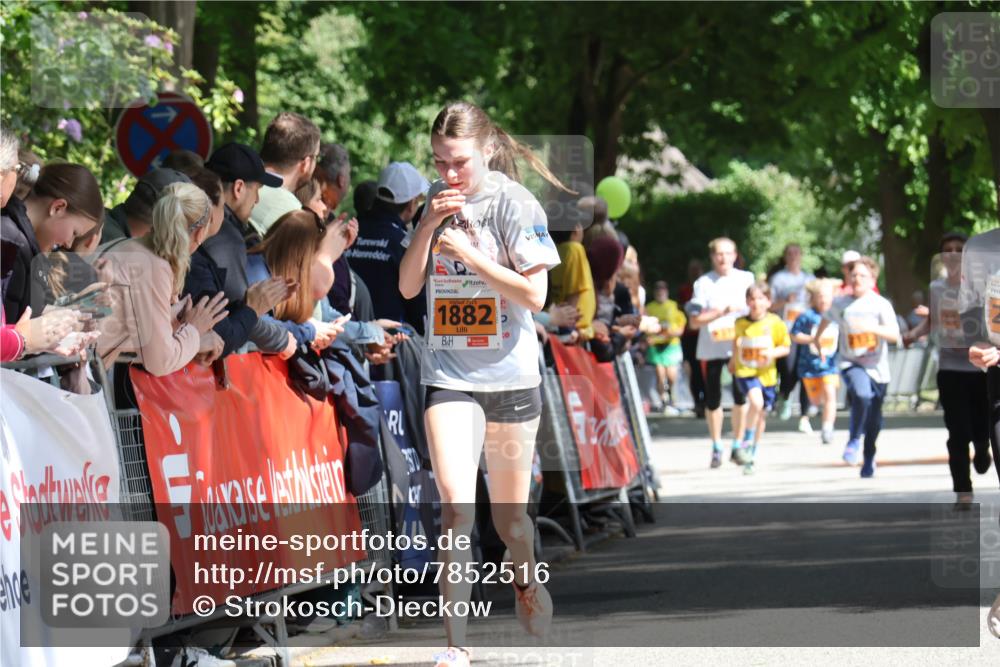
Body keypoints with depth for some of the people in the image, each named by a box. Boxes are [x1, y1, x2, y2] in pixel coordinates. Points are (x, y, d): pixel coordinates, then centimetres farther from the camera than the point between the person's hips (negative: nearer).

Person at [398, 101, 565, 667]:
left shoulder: (515, 203, -8)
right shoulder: (437, 201, 6)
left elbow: (534, 295, -12)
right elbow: (408, 287, 7)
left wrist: (469, 254, -18)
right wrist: (428, 227, -8)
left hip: (510, 375, -2)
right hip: (449, 375, 2)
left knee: (509, 512, 11)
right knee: (456, 501, -16)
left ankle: (526, 577, 46)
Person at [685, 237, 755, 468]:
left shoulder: (746, 279, 5)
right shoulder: (704, 283, -2)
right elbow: (695, 320, -8)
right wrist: (722, 312, -18)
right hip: (711, 349, -1)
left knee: (741, 397, -2)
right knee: (713, 399, 4)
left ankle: (737, 446, 9)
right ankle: (716, 447, 17)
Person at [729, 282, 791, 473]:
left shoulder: (775, 323, -5)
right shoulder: (741, 323, -2)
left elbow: (786, 348, 1)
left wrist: (773, 352, -16)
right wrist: (734, 359, 17)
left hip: (767, 373, 2)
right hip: (745, 371, -2)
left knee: (761, 415, 12)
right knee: (756, 402, -29)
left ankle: (750, 457, 28)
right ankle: (746, 443, -15)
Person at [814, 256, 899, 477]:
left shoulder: (881, 305, -4)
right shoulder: (841, 304, 3)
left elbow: (894, 335, -13)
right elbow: (827, 318, 26)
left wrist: (872, 328, -28)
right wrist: (817, 339, 38)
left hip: (877, 367, 1)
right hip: (851, 363, -1)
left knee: (874, 421, 9)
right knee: (862, 395, -32)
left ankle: (869, 459, 33)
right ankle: (854, 440, -12)